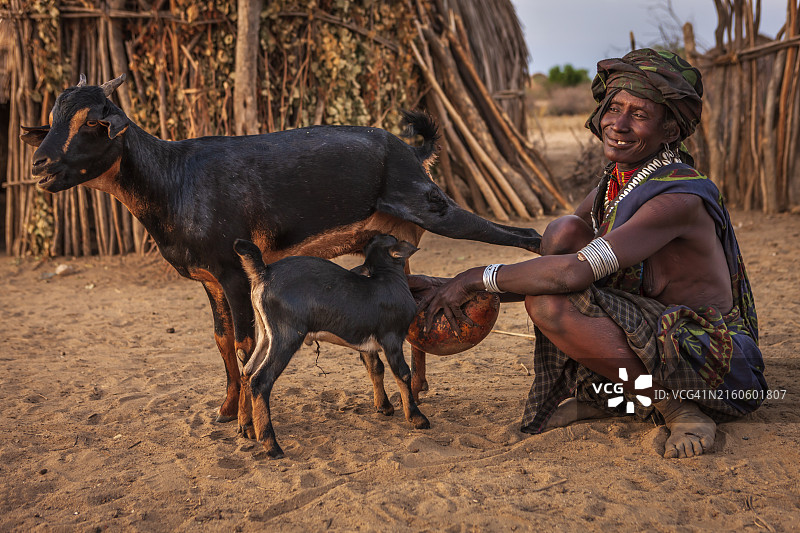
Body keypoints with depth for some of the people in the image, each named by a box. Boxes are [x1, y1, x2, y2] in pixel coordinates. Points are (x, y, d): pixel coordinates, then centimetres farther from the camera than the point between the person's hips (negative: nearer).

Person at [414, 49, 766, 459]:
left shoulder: (680, 197, -23)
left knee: (548, 302, -25)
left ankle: (680, 408, -13)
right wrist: (455, 287, -4)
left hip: (714, 368, -8)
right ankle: (592, 393, 4)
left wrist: (477, 278, -21)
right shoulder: (615, 184, 5)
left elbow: (571, 273, -33)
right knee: (565, 229, -6)